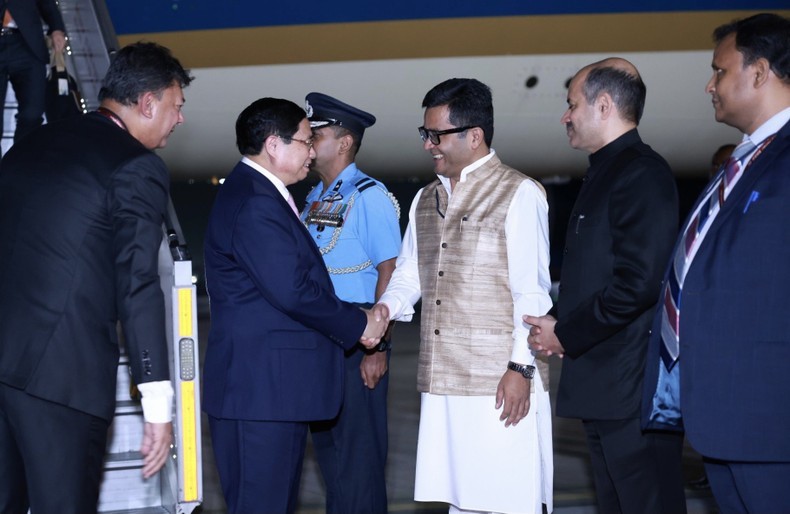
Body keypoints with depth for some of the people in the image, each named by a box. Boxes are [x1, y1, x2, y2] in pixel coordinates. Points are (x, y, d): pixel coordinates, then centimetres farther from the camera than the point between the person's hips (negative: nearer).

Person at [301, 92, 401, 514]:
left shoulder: (369, 196, -11)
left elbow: (389, 272, -15)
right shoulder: (314, 199, 12)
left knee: (358, 452, -1)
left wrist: (377, 346, -19)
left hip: (357, 342, -8)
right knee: (327, 446, 15)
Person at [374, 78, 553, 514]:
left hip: (501, 383, -6)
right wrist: (385, 307, -3)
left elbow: (531, 291, -9)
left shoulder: (518, 194, -5)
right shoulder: (426, 200, 17)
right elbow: (409, 276, 19)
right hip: (441, 381, 7)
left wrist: (520, 367, -13)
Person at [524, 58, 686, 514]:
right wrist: (562, 329, 6)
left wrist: (566, 334, -13)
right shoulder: (606, 173, 18)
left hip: (633, 388, -10)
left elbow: (640, 282, -22)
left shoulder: (642, 173, -13)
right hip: (603, 389, 10)